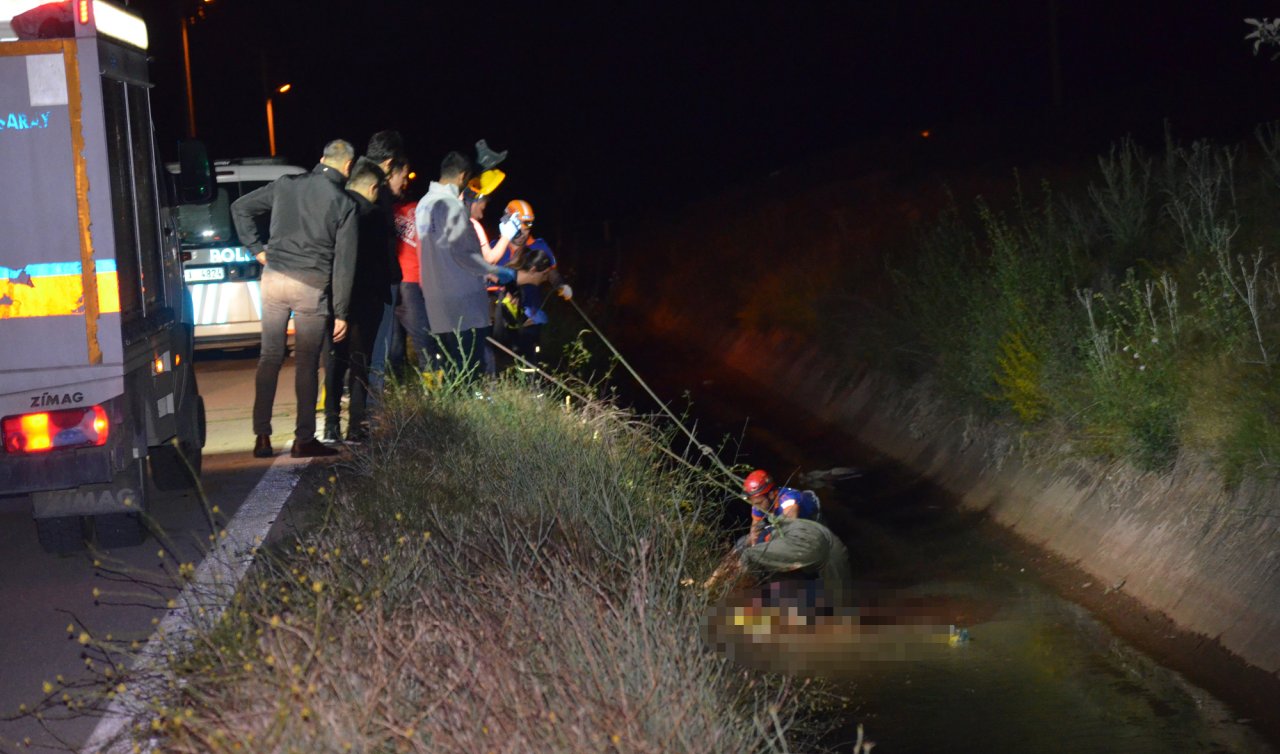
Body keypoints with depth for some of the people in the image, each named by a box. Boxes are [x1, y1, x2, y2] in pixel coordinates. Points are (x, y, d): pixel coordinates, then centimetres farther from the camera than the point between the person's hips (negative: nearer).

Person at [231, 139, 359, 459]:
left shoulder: (286, 184, 6)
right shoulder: (345, 204, -4)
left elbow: (240, 207, 11)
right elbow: (344, 263, -5)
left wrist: (257, 248, 13)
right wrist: (341, 313, -1)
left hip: (274, 277, 3)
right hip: (312, 287, -3)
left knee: (270, 357, 10)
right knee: (307, 363, 5)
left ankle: (262, 436, 9)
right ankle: (304, 439, 9)